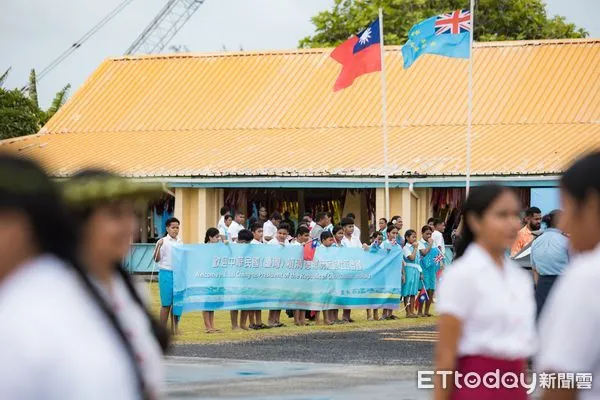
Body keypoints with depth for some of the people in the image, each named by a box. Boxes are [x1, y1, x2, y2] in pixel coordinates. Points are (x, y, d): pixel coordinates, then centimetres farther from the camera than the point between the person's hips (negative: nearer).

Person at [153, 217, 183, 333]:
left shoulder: (180, 242, 13)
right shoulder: (163, 242, -4)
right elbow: (156, 259, -9)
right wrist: (158, 246, -22)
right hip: (166, 273, -5)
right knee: (166, 304, -3)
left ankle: (174, 329, 15)